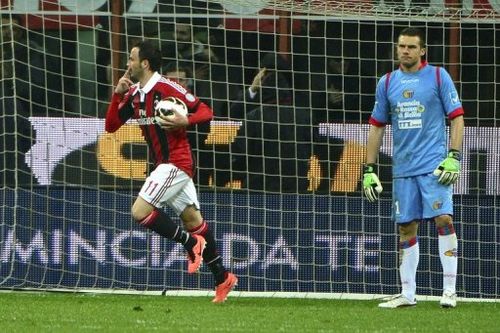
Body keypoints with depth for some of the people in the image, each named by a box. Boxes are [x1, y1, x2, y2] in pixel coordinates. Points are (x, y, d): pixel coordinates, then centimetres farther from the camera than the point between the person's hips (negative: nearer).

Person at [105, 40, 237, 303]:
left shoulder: (168, 88, -14)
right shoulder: (133, 94, 10)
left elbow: (206, 111, -9)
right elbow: (111, 126, 8)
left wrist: (185, 121, -27)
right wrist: (118, 94, -2)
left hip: (175, 162, -9)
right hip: (164, 164, 9)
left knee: (140, 212, -16)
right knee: (193, 220, 12)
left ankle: (191, 243, -2)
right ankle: (222, 278, 18)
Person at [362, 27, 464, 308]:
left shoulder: (438, 76, 1)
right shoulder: (387, 83, 11)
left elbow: (457, 117, 0)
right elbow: (377, 127, 16)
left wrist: (453, 157, -11)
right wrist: (370, 169, 11)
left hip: (434, 165, -4)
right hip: (403, 168, 4)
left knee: (443, 219, -15)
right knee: (406, 229, 6)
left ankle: (450, 289, -10)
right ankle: (407, 294, 12)